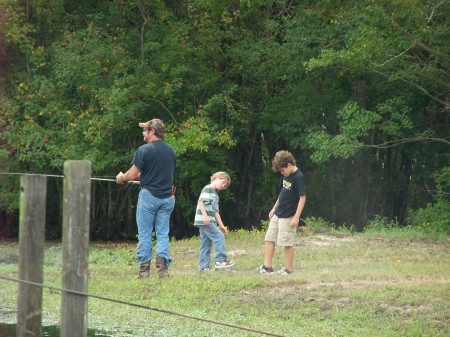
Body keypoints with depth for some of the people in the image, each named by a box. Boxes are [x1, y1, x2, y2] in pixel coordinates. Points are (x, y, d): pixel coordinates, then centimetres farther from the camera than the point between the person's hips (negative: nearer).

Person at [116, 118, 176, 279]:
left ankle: (144, 268, -1)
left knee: (145, 234, 1)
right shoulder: (171, 151, 9)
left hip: (148, 196, -5)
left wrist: (121, 178, 11)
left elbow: (132, 175, -12)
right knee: (163, 234, 6)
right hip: (167, 197, 5)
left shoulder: (144, 150, -11)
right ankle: (163, 265, -7)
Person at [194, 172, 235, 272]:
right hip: (204, 221, -10)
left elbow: (216, 212, 23)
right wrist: (205, 216, -26)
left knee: (206, 244, 10)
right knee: (219, 237, -13)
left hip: (209, 222, 10)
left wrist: (221, 225, 19)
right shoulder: (208, 189, -6)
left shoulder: (215, 194, 23)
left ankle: (203, 266, 12)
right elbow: (201, 201, -18)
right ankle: (220, 260, -12)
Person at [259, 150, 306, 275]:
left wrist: (296, 217, -21)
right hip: (277, 214, 9)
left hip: (288, 217, -9)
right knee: (269, 239, 8)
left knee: (287, 243, -2)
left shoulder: (298, 177, -18)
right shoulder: (286, 175, 8)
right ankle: (267, 267, 12)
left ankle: (288, 268, 9)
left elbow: (302, 198, -19)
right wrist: (274, 208, 21)